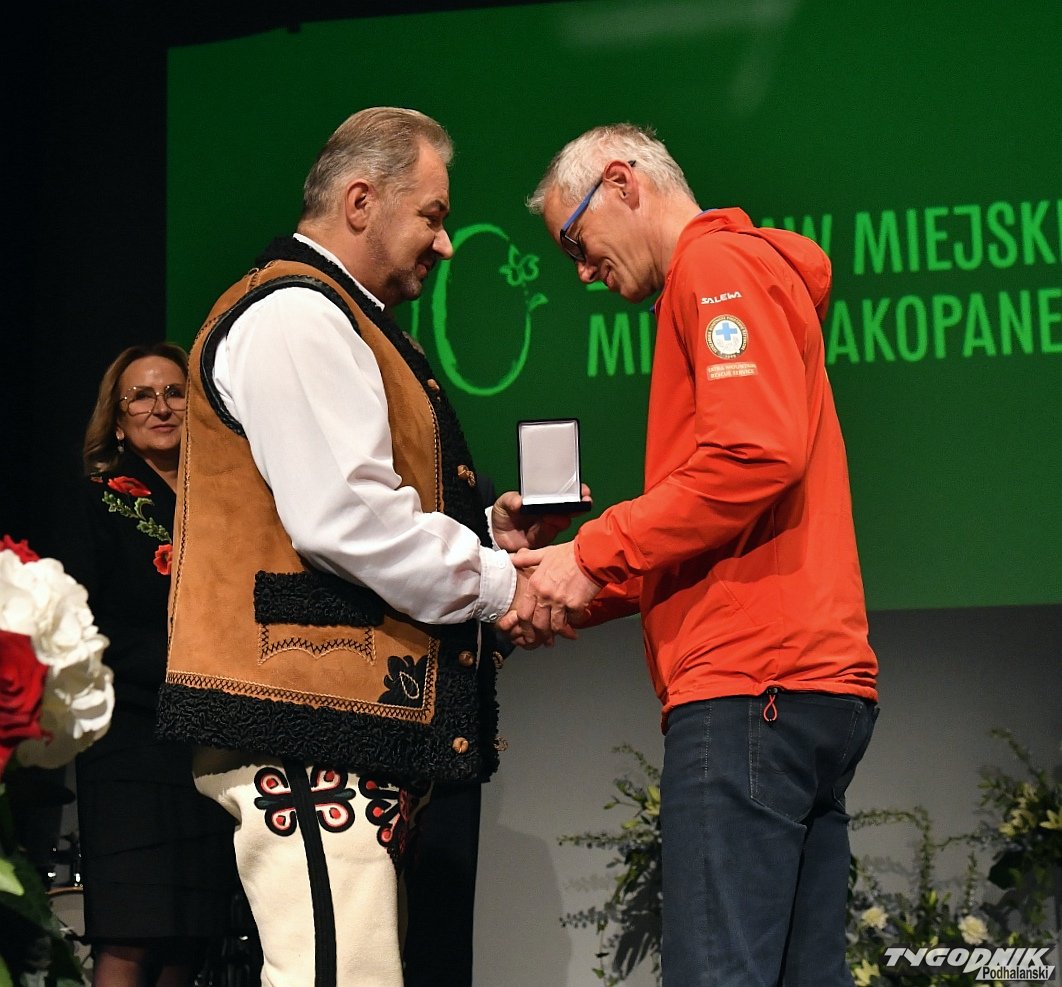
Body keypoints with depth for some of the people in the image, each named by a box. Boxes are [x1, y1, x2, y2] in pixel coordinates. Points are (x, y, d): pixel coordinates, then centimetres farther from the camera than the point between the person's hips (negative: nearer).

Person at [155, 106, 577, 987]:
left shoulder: (338, 322, 26)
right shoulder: (294, 317, -9)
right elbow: (343, 518, -19)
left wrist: (483, 532, 14)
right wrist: (497, 581, -8)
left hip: (348, 721, 11)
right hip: (306, 723, -11)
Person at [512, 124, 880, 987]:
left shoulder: (720, 264, -1)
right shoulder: (754, 277, 29)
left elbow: (756, 455, -18)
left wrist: (596, 554, -9)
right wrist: (583, 592, 16)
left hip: (752, 685, -10)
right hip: (813, 684, 10)